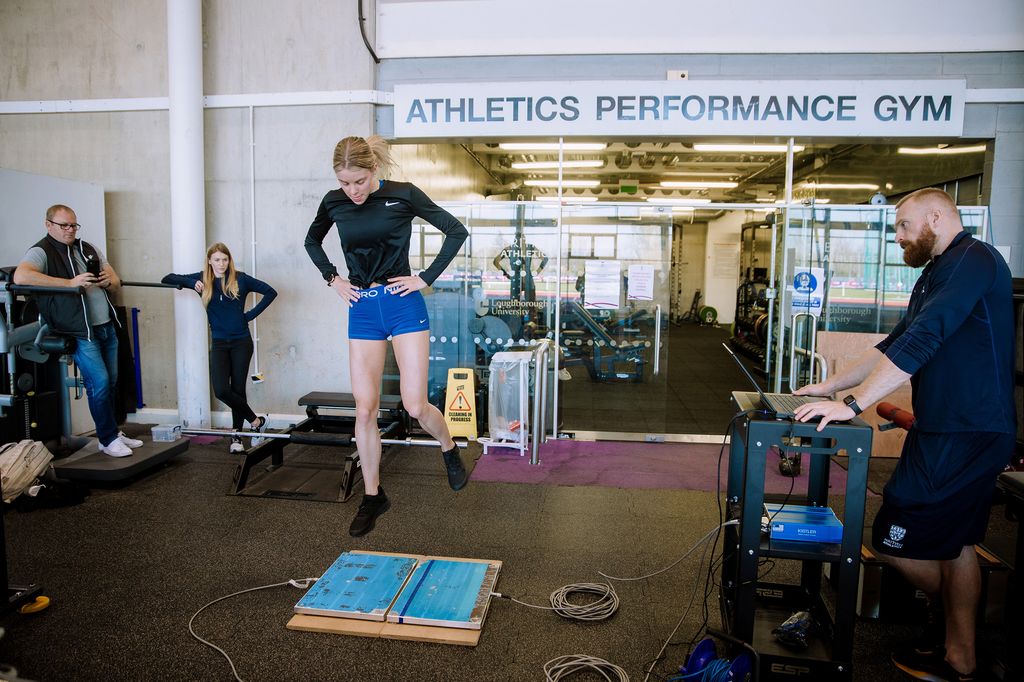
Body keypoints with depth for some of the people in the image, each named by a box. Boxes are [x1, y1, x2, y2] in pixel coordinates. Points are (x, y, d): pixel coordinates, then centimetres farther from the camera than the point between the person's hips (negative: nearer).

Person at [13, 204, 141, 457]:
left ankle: (112, 433, 23)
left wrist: (109, 281, -8)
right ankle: (108, 440, 3)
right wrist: (70, 282, -27)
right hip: (80, 332, -6)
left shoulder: (88, 249, 15)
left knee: (111, 382, 10)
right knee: (99, 382, -10)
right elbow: (20, 276, -26)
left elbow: (116, 283, 17)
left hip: (106, 326, 6)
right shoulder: (42, 252, -5)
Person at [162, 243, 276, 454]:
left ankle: (236, 437, 15)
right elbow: (167, 279, 7)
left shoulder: (240, 279, -1)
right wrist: (191, 283, -10)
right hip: (219, 343, 2)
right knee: (221, 390, -12)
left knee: (238, 389, 2)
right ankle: (256, 421, 4)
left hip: (241, 342, -2)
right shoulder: (203, 280, 4)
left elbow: (270, 292, 2)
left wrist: (251, 314, -2)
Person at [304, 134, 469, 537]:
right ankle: (372, 497, 17)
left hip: (402, 303, -3)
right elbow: (312, 240, 24)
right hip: (362, 309, 4)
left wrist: (427, 277, -6)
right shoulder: (334, 202, 4)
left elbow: (456, 231, -1)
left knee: (415, 406, -8)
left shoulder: (403, 195, -7)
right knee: (364, 409, 2)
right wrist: (332, 278, 10)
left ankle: (449, 449, 25)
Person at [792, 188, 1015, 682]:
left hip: (962, 436, -10)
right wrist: (830, 386, 14)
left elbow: (920, 343, -26)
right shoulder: (938, 274, 17)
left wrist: (851, 404, -27)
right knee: (956, 542, 17)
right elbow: (894, 343, 18)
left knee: (894, 540, -3)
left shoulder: (972, 260, -16)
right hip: (962, 431, 10)